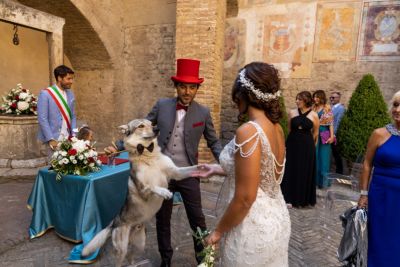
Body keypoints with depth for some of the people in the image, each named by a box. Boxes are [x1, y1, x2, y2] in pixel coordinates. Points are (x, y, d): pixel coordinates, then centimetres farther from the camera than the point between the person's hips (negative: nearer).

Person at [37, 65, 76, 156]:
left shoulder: (70, 94, 9)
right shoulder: (45, 94, -8)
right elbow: (42, 119, -11)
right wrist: (51, 139, -14)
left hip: (68, 139, 5)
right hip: (54, 139, -5)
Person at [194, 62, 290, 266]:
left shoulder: (248, 131, -26)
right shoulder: (276, 127, 0)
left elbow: (245, 199, -25)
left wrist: (218, 231, -9)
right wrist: (216, 169, 17)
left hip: (254, 229, -8)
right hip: (277, 221, 8)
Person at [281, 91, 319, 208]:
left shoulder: (314, 115, -5)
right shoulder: (292, 113, 0)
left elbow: (315, 134, 5)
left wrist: (308, 143, 12)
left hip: (307, 147, -1)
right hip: (292, 145, 2)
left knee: (305, 172, 7)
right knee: (290, 171, 5)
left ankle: (302, 199, 22)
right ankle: (289, 197, 17)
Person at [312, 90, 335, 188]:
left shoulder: (327, 108, -6)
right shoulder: (313, 108, 7)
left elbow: (331, 123, -8)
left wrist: (331, 136, -14)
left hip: (324, 134, -4)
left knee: (323, 157, 3)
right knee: (314, 157, 10)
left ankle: (323, 181, 13)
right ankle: (315, 179, 21)